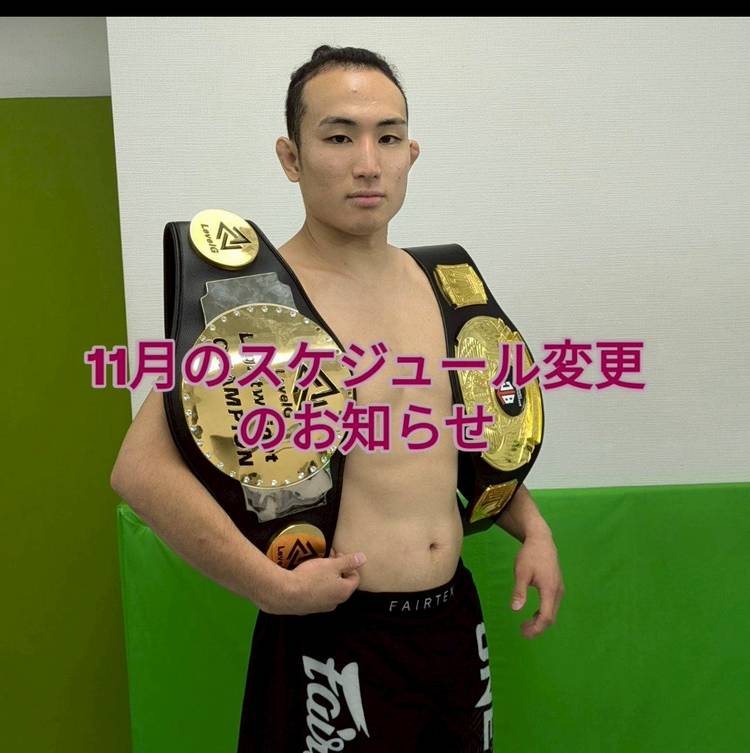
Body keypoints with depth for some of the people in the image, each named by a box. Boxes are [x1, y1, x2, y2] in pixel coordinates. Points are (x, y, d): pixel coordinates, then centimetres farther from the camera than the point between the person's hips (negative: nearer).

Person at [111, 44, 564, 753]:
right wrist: (276, 588, -22)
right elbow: (142, 467, -23)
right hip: (337, 637, -6)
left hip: (457, 617, 6)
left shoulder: (439, 284, 4)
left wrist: (532, 529, 7)